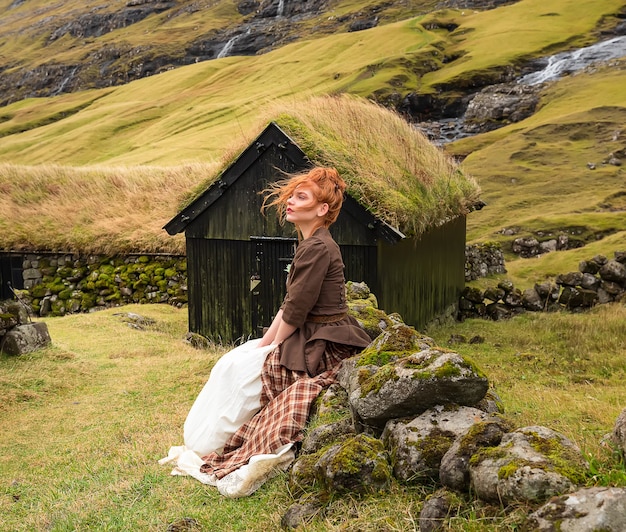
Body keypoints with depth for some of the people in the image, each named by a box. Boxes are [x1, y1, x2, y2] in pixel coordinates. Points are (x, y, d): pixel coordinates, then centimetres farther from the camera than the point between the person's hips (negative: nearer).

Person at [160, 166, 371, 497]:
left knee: (239, 368, -1)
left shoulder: (317, 248, -20)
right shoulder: (309, 244, 13)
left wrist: (273, 346, -2)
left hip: (324, 349, -10)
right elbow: (289, 305, 15)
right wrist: (265, 343, 12)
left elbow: (295, 311, -17)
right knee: (235, 362, 14)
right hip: (314, 341, 10)